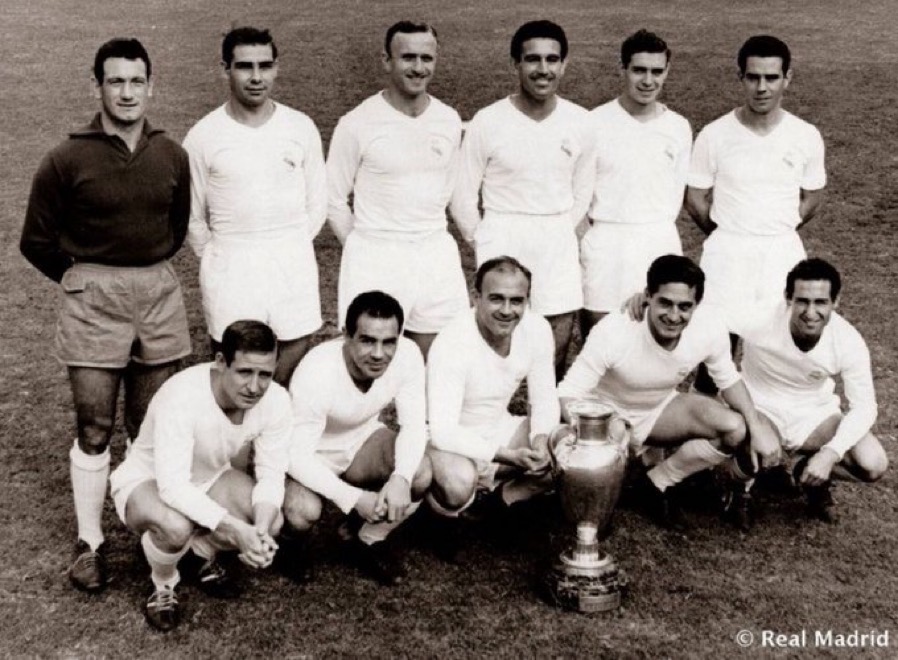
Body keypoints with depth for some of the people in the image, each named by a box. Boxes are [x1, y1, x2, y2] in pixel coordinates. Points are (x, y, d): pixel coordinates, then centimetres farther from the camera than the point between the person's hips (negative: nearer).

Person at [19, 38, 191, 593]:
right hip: (92, 298, -3)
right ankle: (90, 542, 13)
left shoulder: (172, 157, 2)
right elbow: (37, 241, 1)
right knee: (95, 429, 1)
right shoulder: (68, 160, -8)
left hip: (159, 295, 3)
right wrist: (84, 277, 9)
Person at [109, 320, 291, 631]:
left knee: (272, 521, -21)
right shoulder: (181, 397, -37)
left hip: (210, 478, 5)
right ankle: (163, 585, -1)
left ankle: (205, 548, 12)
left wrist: (261, 532, -34)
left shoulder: (276, 400, -21)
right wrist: (236, 529, -47)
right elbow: (172, 487, -40)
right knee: (176, 527, -37)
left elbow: (272, 476, -16)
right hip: (146, 481, -5)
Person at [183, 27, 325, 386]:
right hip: (230, 270, -1)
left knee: (292, 373, 4)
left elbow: (316, 203, 10)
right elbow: (193, 218, 5)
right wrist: (220, 260, 6)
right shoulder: (203, 136, -3)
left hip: (293, 265, 2)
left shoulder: (301, 128, 1)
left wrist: (291, 249, 9)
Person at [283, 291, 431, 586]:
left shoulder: (407, 355, -23)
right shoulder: (316, 373, -34)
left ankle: (369, 540, 6)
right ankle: (290, 539, 8)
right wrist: (354, 499, -39)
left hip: (363, 440, 4)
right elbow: (297, 454, -31)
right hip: (311, 455, -4)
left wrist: (401, 478, -36)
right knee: (303, 512, -32)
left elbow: (414, 425, -17)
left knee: (420, 473, -23)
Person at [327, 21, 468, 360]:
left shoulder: (449, 121, 5)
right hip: (374, 259, -4)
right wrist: (369, 250, 2)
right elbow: (334, 201, -1)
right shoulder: (357, 124, -8)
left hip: (436, 256, 4)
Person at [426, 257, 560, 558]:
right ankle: (445, 516, 0)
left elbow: (544, 399, -1)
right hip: (450, 439, -6)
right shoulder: (452, 344, -30)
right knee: (460, 482, -37)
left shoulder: (537, 329, -13)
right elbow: (443, 432, -32)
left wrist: (541, 440, -22)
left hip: (500, 429, 6)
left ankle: (502, 498, 10)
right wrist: (509, 456, -36)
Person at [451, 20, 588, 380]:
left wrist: (567, 235, 9)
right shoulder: (488, 122, -8)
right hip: (504, 239, -2)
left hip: (559, 243, 3)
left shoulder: (580, 121, -1)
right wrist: (485, 243, 3)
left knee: (559, 338, 6)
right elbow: (463, 195, -1)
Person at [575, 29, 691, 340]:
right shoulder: (596, 123, -6)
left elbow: (676, 192, 10)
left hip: (660, 243, 2)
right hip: (605, 243, -2)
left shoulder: (679, 128, 3)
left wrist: (656, 231, 6)